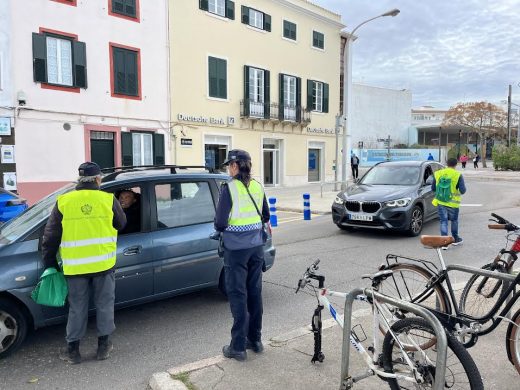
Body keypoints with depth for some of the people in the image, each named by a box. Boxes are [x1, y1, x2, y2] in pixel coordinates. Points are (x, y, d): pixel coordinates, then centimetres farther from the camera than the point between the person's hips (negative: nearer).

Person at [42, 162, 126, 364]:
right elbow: (121, 224, 9)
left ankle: (72, 350, 26)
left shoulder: (63, 202, -3)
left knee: (77, 308, 15)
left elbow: (50, 237, 1)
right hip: (104, 264, -1)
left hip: (75, 266, 1)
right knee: (104, 304, 14)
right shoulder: (108, 200, -6)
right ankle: (103, 346, 24)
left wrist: (50, 264, 12)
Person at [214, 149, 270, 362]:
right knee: (254, 292, 15)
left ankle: (238, 346, 12)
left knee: (237, 295, 3)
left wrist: (220, 227, 7)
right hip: (256, 246, 6)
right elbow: (265, 217, 13)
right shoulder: (257, 186, 4)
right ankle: (255, 340, 27)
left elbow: (220, 223, -15)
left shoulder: (229, 188, -14)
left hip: (236, 248, -6)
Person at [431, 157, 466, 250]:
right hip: (452, 203, -2)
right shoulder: (458, 175, -9)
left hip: (440, 202, 2)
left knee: (443, 221, 5)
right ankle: (456, 239, 32)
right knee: (454, 220, 18)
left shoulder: (437, 174, 0)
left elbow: (433, 188, 6)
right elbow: (463, 190, -11)